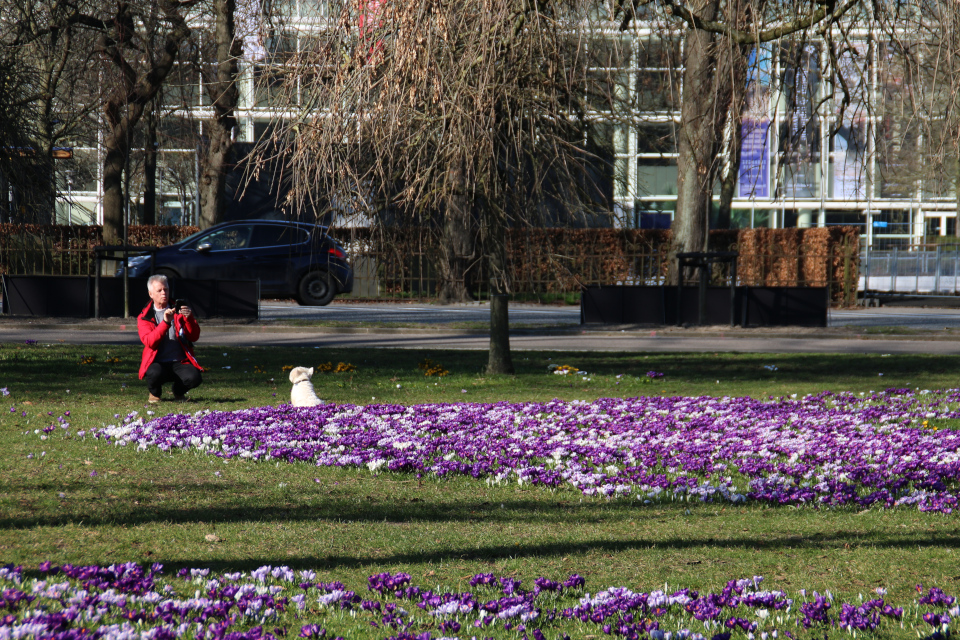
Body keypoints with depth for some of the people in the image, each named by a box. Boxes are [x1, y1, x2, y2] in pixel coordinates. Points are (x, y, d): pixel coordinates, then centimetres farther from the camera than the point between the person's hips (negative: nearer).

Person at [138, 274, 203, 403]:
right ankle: (154, 393, 2)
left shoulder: (179, 311, 11)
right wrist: (165, 322, -26)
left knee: (194, 377, -29)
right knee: (155, 373, -37)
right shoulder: (144, 317, 4)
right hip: (157, 363, -2)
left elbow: (194, 337, 1)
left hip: (180, 362, 2)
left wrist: (189, 319, -18)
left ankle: (179, 392, 9)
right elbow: (149, 342, -14)